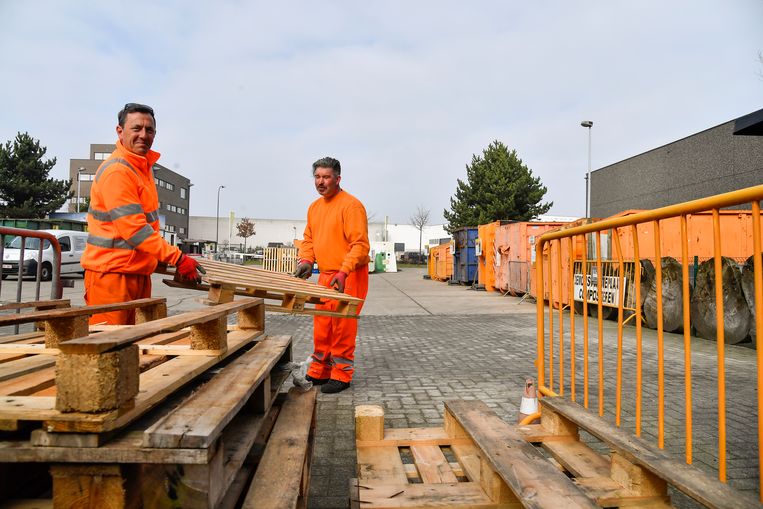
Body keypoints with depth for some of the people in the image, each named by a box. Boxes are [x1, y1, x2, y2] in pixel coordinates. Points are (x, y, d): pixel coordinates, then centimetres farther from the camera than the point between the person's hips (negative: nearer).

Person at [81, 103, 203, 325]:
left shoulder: (144, 166, 16)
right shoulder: (116, 171, -16)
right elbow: (134, 229, -22)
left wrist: (158, 257, 19)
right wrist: (177, 258, -22)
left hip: (139, 271, 9)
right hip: (112, 273, -9)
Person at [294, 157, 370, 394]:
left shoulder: (351, 205, -13)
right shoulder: (314, 207, 14)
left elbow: (360, 244, -19)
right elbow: (309, 239, 20)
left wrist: (344, 272, -27)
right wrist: (306, 260, 1)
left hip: (348, 277, -8)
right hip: (325, 275, 8)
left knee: (342, 327, -4)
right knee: (321, 327, 13)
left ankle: (342, 376, 9)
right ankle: (319, 372, 25)